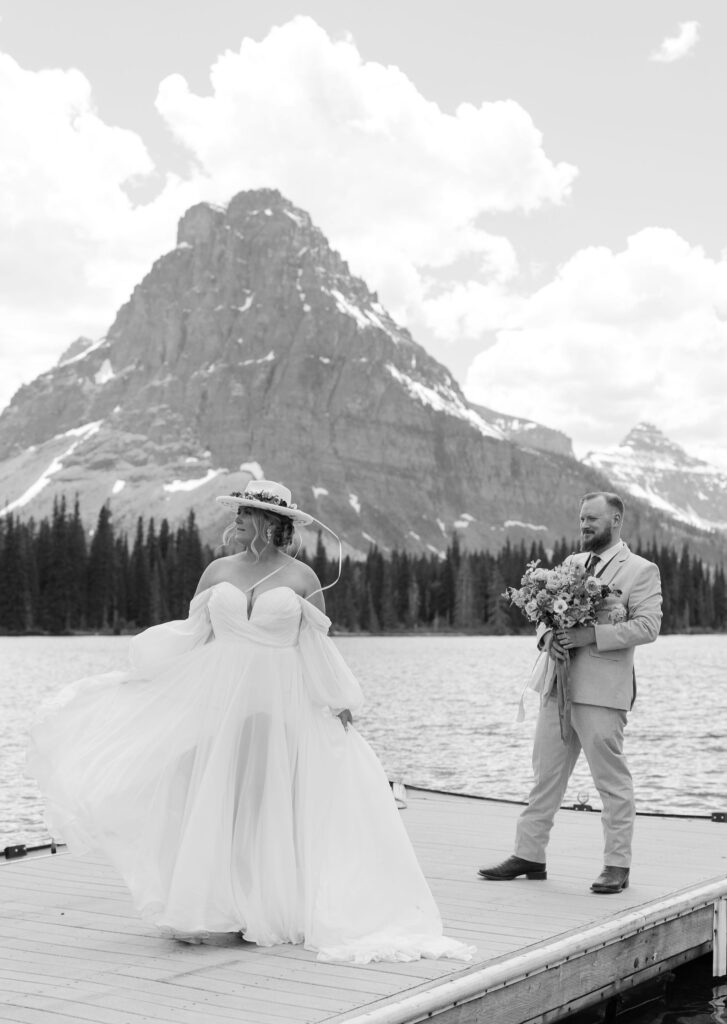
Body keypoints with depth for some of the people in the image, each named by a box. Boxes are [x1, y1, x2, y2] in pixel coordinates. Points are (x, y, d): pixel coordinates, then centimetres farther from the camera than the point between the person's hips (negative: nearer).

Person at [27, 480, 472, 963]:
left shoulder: (302, 577, 1)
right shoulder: (218, 571, 8)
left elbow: (318, 647, 4)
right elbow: (191, 634, 12)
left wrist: (339, 703, -2)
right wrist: (139, 673, 7)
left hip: (280, 704, -2)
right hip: (218, 698, 2)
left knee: (269, 803, 0)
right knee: (213, 801, 0)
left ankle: (270, 909, 9)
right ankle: (214, 909, 7)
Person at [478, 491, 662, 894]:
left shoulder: (641, 570, -2)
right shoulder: (571, 563, 18)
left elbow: (647, 626, -13)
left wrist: (590, 635, -20)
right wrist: (547, 635, -4)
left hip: (602, 690, -6)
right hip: (558, 686, 7)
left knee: (612, 780, -1)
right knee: (545, 774, 10)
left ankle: (617, 865, 8)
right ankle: (529, 855, 17)